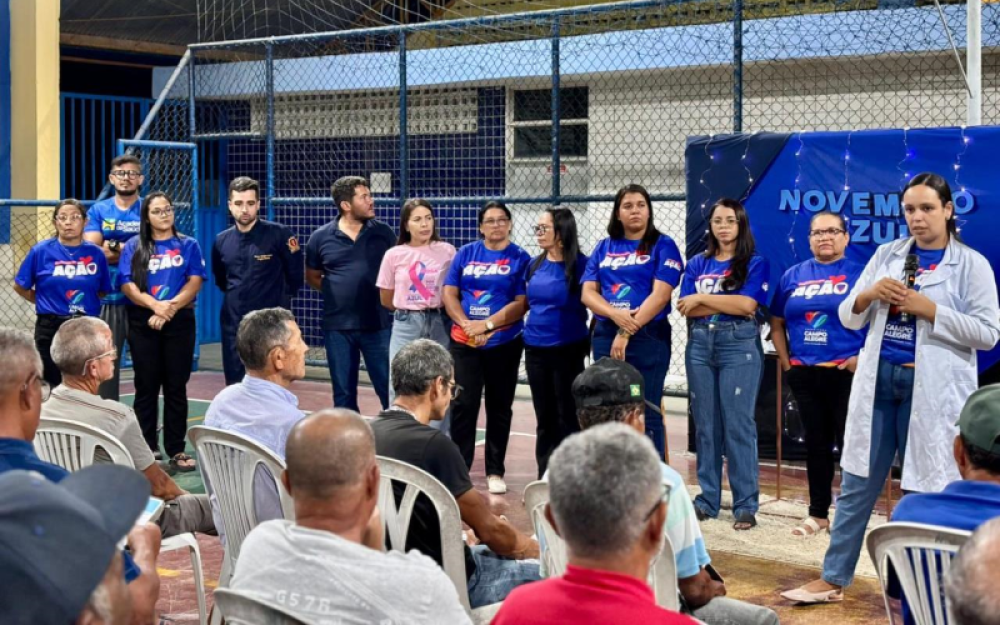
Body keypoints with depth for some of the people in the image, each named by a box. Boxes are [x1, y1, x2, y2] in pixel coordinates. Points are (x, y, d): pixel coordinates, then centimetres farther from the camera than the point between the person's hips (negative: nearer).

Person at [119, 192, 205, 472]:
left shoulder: (188, 245, 7)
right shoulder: (134, 247, 7)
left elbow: (195, 282, -3)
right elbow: (127, 285, -2)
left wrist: (170, 307, -16)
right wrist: (155, 304, -18)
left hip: (179, 322, 0)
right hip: (143, 323, 1)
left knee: (176, 386, 2)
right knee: (146, 386, 4)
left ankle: (176, 450, 5)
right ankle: (147, 448, 12)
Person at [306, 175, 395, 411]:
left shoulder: (383, 233, 0)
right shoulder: (321, 237, 0)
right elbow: (312, 277, 14)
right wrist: (338, 292, 1)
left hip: (378, 325, -1)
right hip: (338, 327, 1)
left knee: (389, 388, 1)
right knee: (343, 393, 10)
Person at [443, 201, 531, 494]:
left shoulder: (520, 258, -1)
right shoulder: (466, 254, 7)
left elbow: (522, 303, -8)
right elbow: (449, 294, 4)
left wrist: (488, 325, -16)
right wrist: (466, 324, -12)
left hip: (504, 344, -1)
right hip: (464, 342, 1)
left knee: (499, 408, 7)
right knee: (463, 404, -2)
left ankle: (495, 471, 16)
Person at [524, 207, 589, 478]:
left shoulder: (579, 264, -9)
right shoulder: (535, 265, 8)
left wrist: (589, 339, -13)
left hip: (568, 349, -5)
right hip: (535, 349, 5)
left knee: (567, 416, 1)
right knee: (544, 417, 12)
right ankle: (545, 477, 20)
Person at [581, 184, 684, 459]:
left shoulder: (662, 246, 1)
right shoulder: (604, 247, 13)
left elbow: (660, 295, -10)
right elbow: (588, 292, 6)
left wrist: (627, 333, -15)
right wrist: (615, 314, -14)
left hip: (648, 337, -4)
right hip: (605, 336, 4)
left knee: (646, 414, -2)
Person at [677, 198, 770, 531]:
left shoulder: (755, 263, 3)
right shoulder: (697, 264, 13)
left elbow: (747, 305, -12)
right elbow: (685, 307, 1)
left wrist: (703, 298, -7)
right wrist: (729, 303, -8)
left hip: (739, 345, -4)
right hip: (700, 345, 4)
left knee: (738, 425, -6)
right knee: (705, 425, 7)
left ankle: (746, 504, -2)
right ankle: (707, 499, 14)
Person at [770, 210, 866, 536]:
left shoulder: (859, 274, -2)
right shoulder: (793, 276, 10)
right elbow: (777, 323, 15)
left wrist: (863, 357, -13)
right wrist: (786, 362, 7)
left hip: (845, 373, -4)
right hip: (804, 375, 4)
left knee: (849, 443, 1)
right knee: (815, 443, 12)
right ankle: (818, 514, 21)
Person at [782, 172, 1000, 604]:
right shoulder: (886, 255, 9)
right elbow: (849, 318, 12)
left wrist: (929, 309, -15)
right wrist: (870, 295, -9)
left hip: (933, 391, -4)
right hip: (877, 381, 4)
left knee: (925, 490, 4)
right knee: (857, 486, 8)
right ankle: (833, 580, 17)